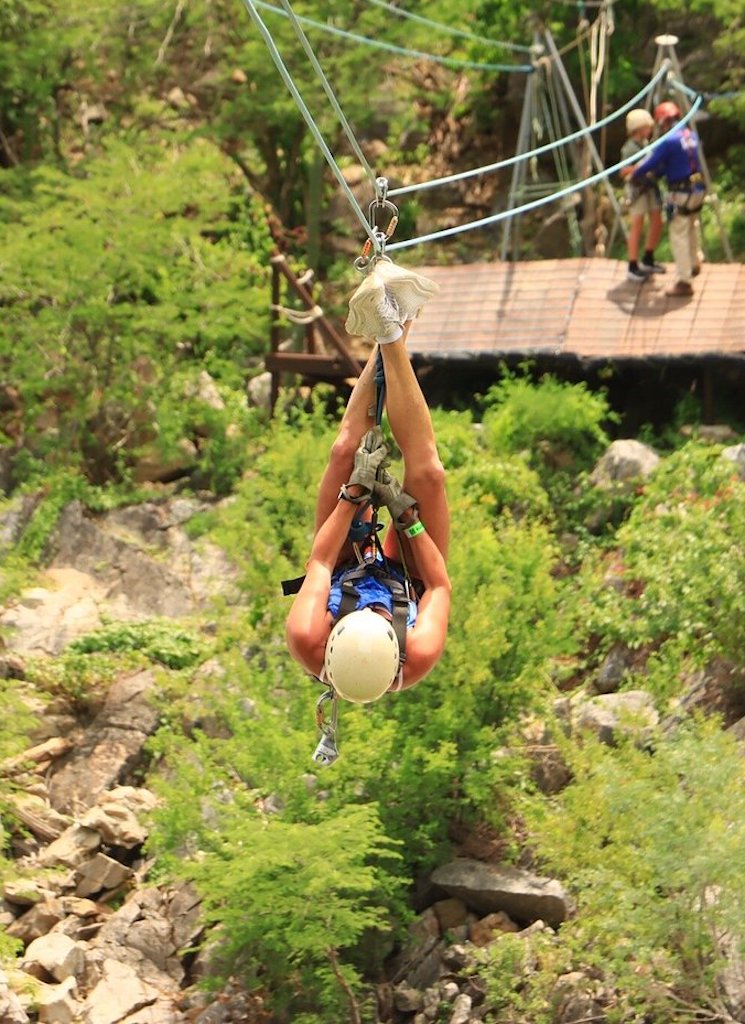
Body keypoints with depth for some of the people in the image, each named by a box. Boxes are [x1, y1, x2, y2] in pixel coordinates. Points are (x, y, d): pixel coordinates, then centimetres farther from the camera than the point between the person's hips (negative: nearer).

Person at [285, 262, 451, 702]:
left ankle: (391, 331, 3)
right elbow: (441, 585, -26)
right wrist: (404, 511, -28)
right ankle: (392, 335, -9)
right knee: (427, 473, -23)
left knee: (346, 451, -17)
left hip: (346, 570, 1)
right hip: (406, 577, -1)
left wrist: (355, 490, -23)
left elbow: (320, 564, -26)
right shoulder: (417, 662, -46)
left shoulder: (309, 645, -45)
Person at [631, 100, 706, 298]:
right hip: (698, 189, 9)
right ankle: (695, 263, 49)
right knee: (692, 225, 31)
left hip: (681, 193, -9)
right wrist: (656, 174, 21)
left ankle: (683, 282, -1)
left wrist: (634, 175, 4)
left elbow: (649, 164, -15)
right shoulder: (692, 136, 9)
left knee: (679, 236, -2)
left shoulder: (668, 141, -17)